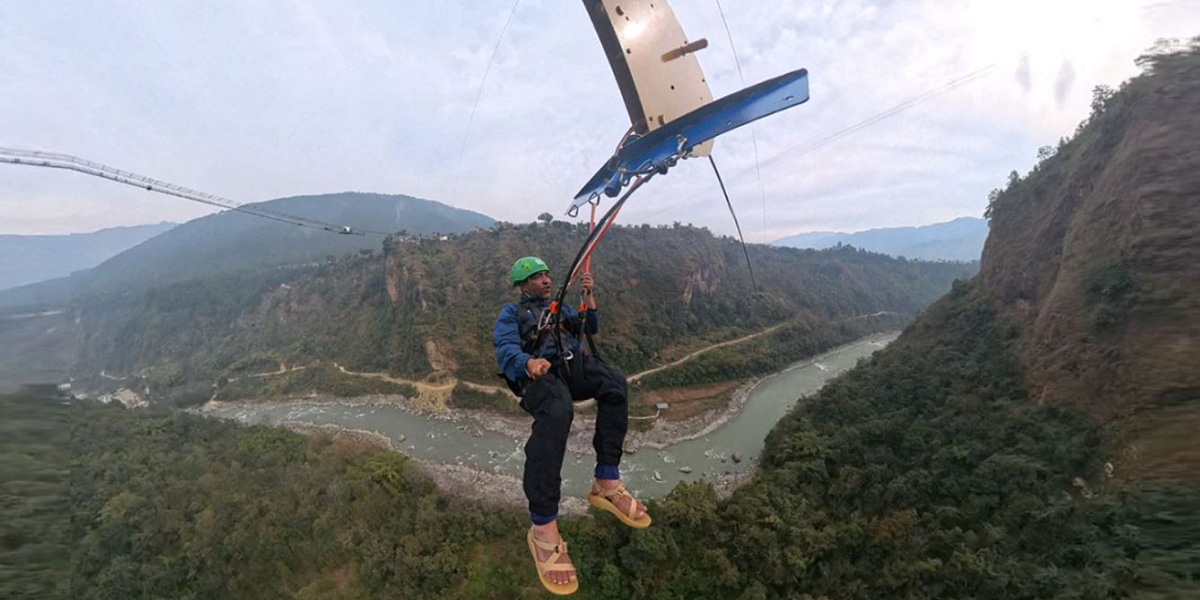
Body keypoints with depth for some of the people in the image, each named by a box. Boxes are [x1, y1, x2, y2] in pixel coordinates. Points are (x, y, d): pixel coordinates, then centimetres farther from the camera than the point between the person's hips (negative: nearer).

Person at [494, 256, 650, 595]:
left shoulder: (560, 308, 33)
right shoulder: (511, 313, 17)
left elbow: (590, 329, 22)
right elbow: (505, 349, -2)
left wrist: (589, 297, 6)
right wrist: (528, 362, -25)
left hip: (572, 366, 5)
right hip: (540, 373, -5)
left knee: (614, 382, -29)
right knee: (557, 411, -40)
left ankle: (607, 485, -25)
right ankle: (543, 528, -38)